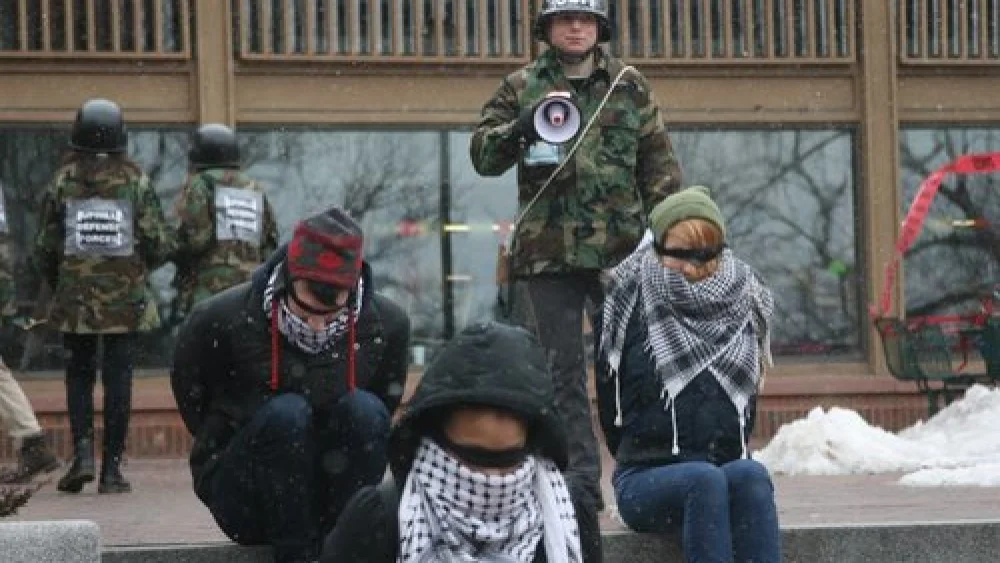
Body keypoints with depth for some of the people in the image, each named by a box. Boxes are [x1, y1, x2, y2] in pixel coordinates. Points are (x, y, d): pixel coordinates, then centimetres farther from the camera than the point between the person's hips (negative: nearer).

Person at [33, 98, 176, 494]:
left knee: (79, 376, 13)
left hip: (74, 298, 1)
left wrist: (56, 284, 19)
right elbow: (160, 244, -5)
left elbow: (44, 247, 1)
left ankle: (83, 453, -3)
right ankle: (111, 469, 3)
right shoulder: (135, 180, -4)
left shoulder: (63, 181, -3)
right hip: (125, 298, -1)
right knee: (118, 380, 4)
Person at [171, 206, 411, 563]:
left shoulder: (386, 324, -9)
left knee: (364, 409, -24)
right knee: (286, 412, -30)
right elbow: (189, 393, 3)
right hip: (243, 501, -2)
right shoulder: (221, 319, -16)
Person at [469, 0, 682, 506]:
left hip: (622, 248, 0)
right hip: (546, 251, 0)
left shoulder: (629, 86, 11)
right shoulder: (521, 88, 9)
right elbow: (482, 156, 4)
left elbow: (658, 163, 10)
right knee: (560, 369, 1)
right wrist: (516, 130, -16)